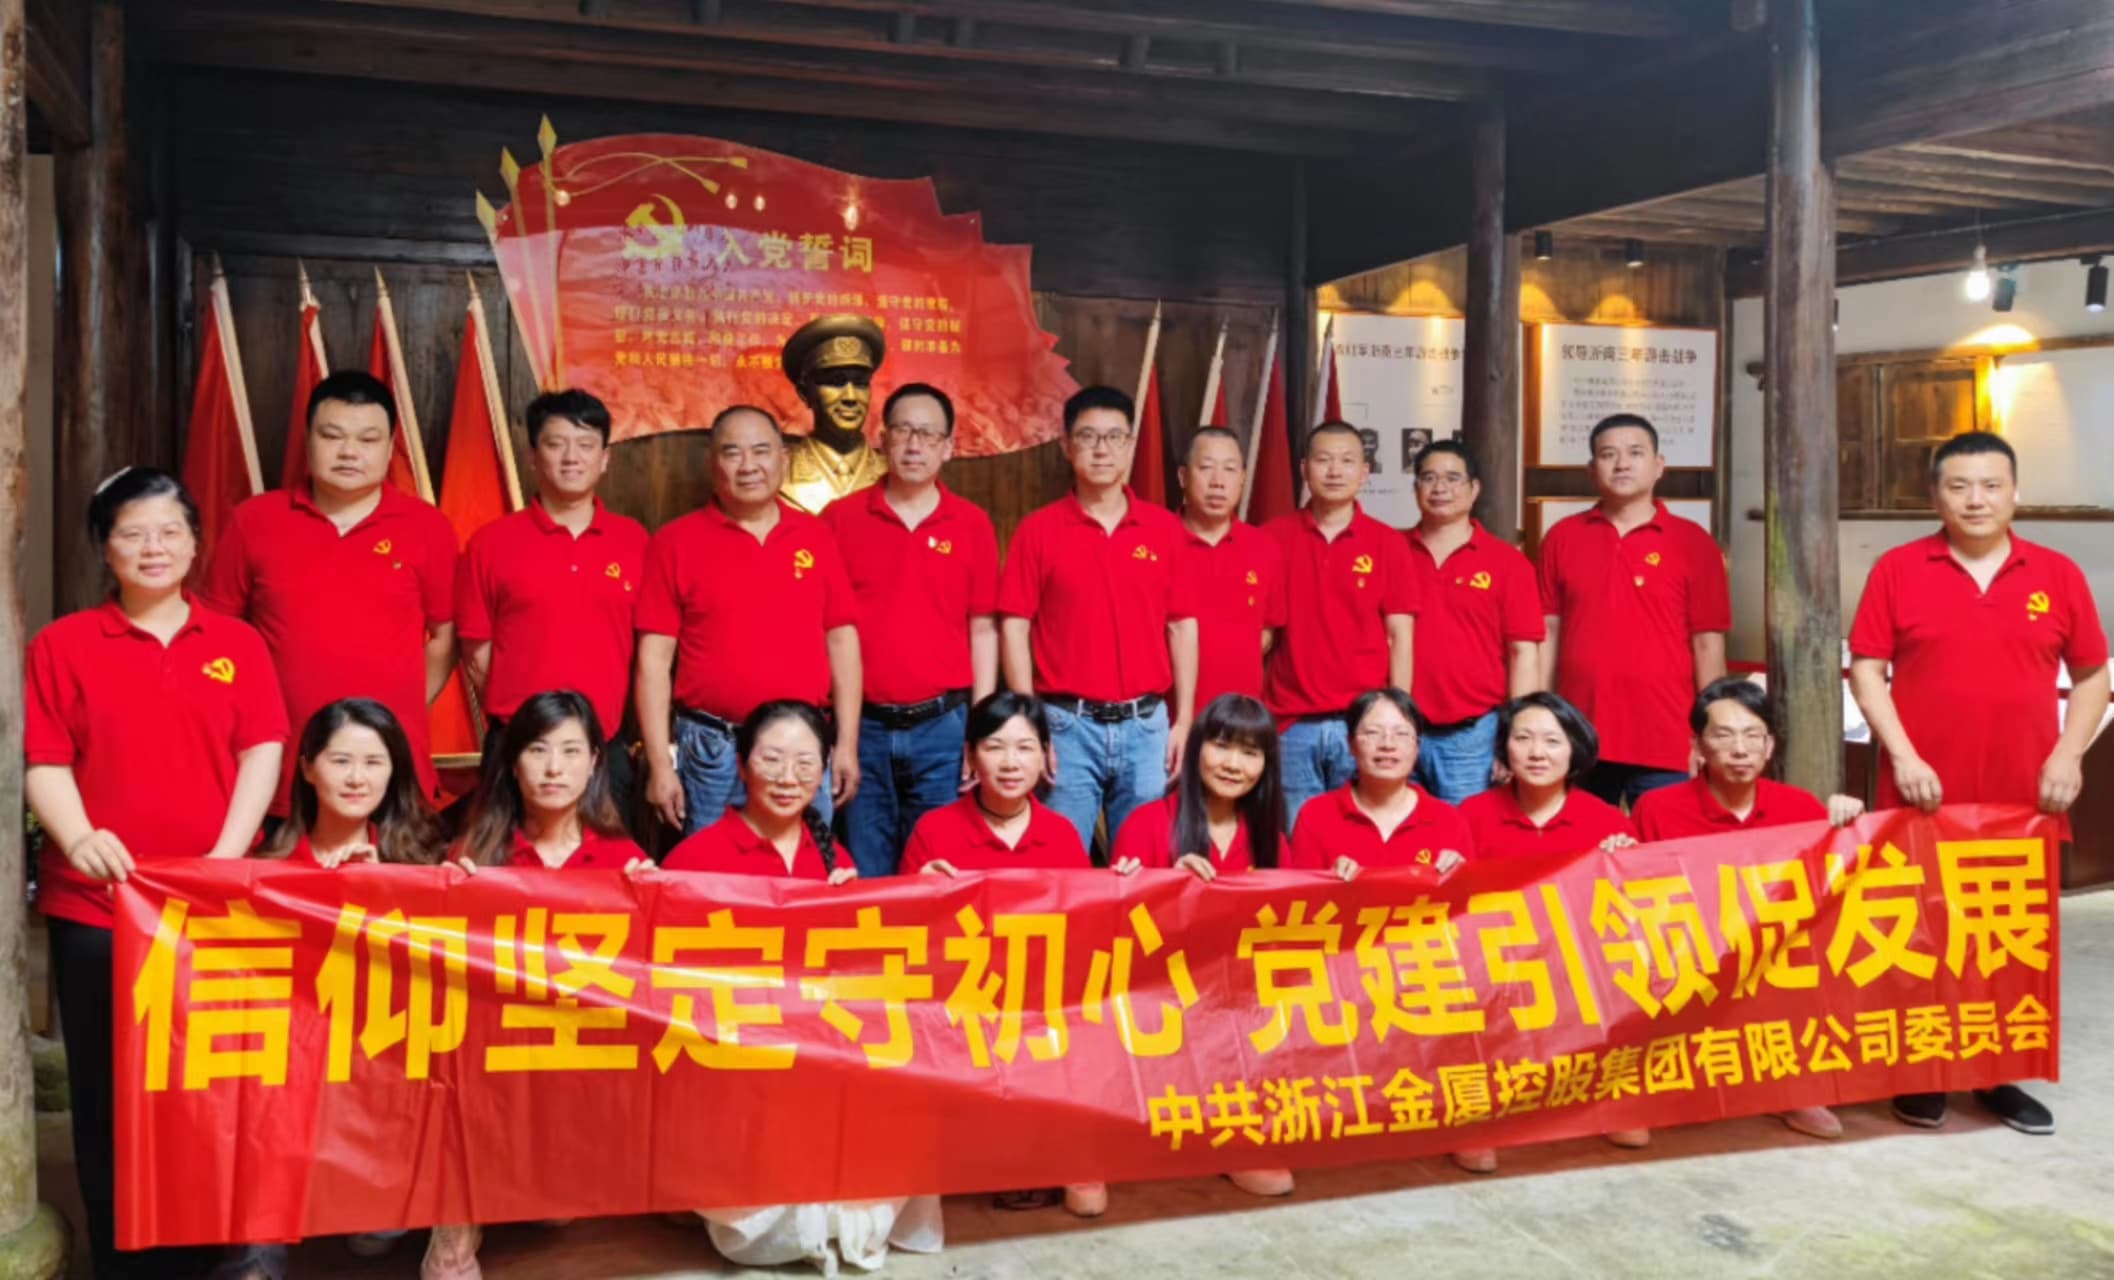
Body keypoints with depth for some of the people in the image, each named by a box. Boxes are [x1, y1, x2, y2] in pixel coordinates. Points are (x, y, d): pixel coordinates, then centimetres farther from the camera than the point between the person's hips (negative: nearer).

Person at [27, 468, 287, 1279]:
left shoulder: (237, 644, 8)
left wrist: (228, 853, -11)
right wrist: (77, 835, -20)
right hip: (95, 905, -1)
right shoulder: (63, 645, 5)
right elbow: (44, 762, -1)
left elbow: (262, 751, 1)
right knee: (109, 1092, 7)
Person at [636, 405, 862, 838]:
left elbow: (842, 640, 8)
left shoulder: (816, 536, 7)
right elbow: (655, 658, -2)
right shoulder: (675, 541, 0)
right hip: (710, 751, -2)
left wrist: (847, 743, 3)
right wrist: (660, 763, -6)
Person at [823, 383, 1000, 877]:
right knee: (864, 880, 8)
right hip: (861, 726, 0)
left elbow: (983, 629, 5)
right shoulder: (840, 519, 2)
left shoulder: (972, 524, 4)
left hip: (943, 726, 0)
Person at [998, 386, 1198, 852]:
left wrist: (1183, 720, 4)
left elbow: (1182, 626, 8)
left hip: (1146, 725, 2)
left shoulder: (1164, 528, 7)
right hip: (1068, 725, -2)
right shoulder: (1038, 530, 0)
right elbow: (1014, 627, -2)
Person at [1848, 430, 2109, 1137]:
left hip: (2025, 801, 2)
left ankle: (2003, 1075, 23)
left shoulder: (2057, 574, 5)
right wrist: (1902, 755, -11)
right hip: (1925, 800, -2)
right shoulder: (1898, 570, -1)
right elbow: (1866, 670, -2)